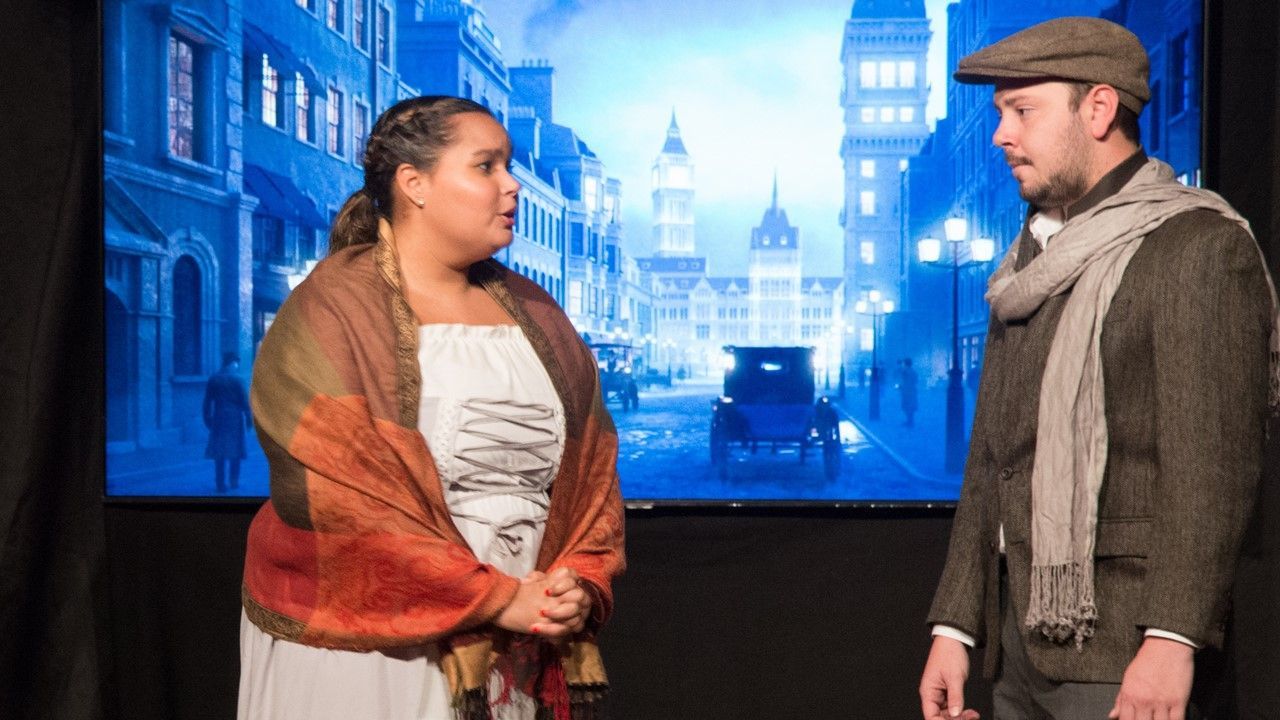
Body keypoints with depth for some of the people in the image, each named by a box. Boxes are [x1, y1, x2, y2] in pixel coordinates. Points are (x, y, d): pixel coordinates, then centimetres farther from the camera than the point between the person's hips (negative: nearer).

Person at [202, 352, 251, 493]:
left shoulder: (212, 379, 3)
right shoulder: (236, 380, -7)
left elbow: (207, 402, 6)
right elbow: (244, 402, -6)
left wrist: (208, 420, 14)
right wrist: (249, 420, 1)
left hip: (218, 418, 3)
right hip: (234, 418, -3)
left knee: (219, 451, 5)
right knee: (235, 450, 8)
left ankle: (220, 484, 3)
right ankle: (234, 481, 9)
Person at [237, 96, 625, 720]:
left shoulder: (530, 313, 9)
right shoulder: (330, 314, -9)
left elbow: (591, 464, 8)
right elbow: (335, 500, -18)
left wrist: (582, 584, -8)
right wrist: (493, 598, -17)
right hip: (361, 647, -5)